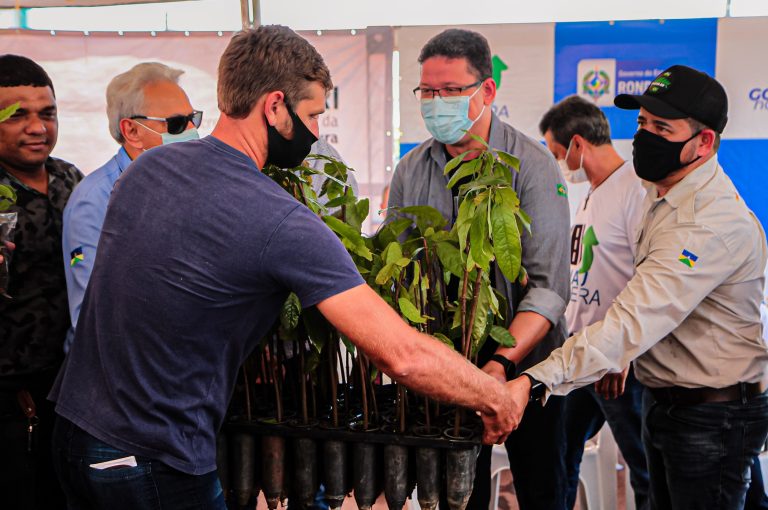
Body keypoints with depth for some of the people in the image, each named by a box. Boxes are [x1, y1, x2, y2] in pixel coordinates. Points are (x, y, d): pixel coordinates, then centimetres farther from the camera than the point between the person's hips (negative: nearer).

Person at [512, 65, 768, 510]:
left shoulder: (716, 223, -27)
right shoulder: (664, 197, 6)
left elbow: (635, 322, -37)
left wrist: (535, 382, -44)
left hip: (711, 417, -9)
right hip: (663, 402, 10)